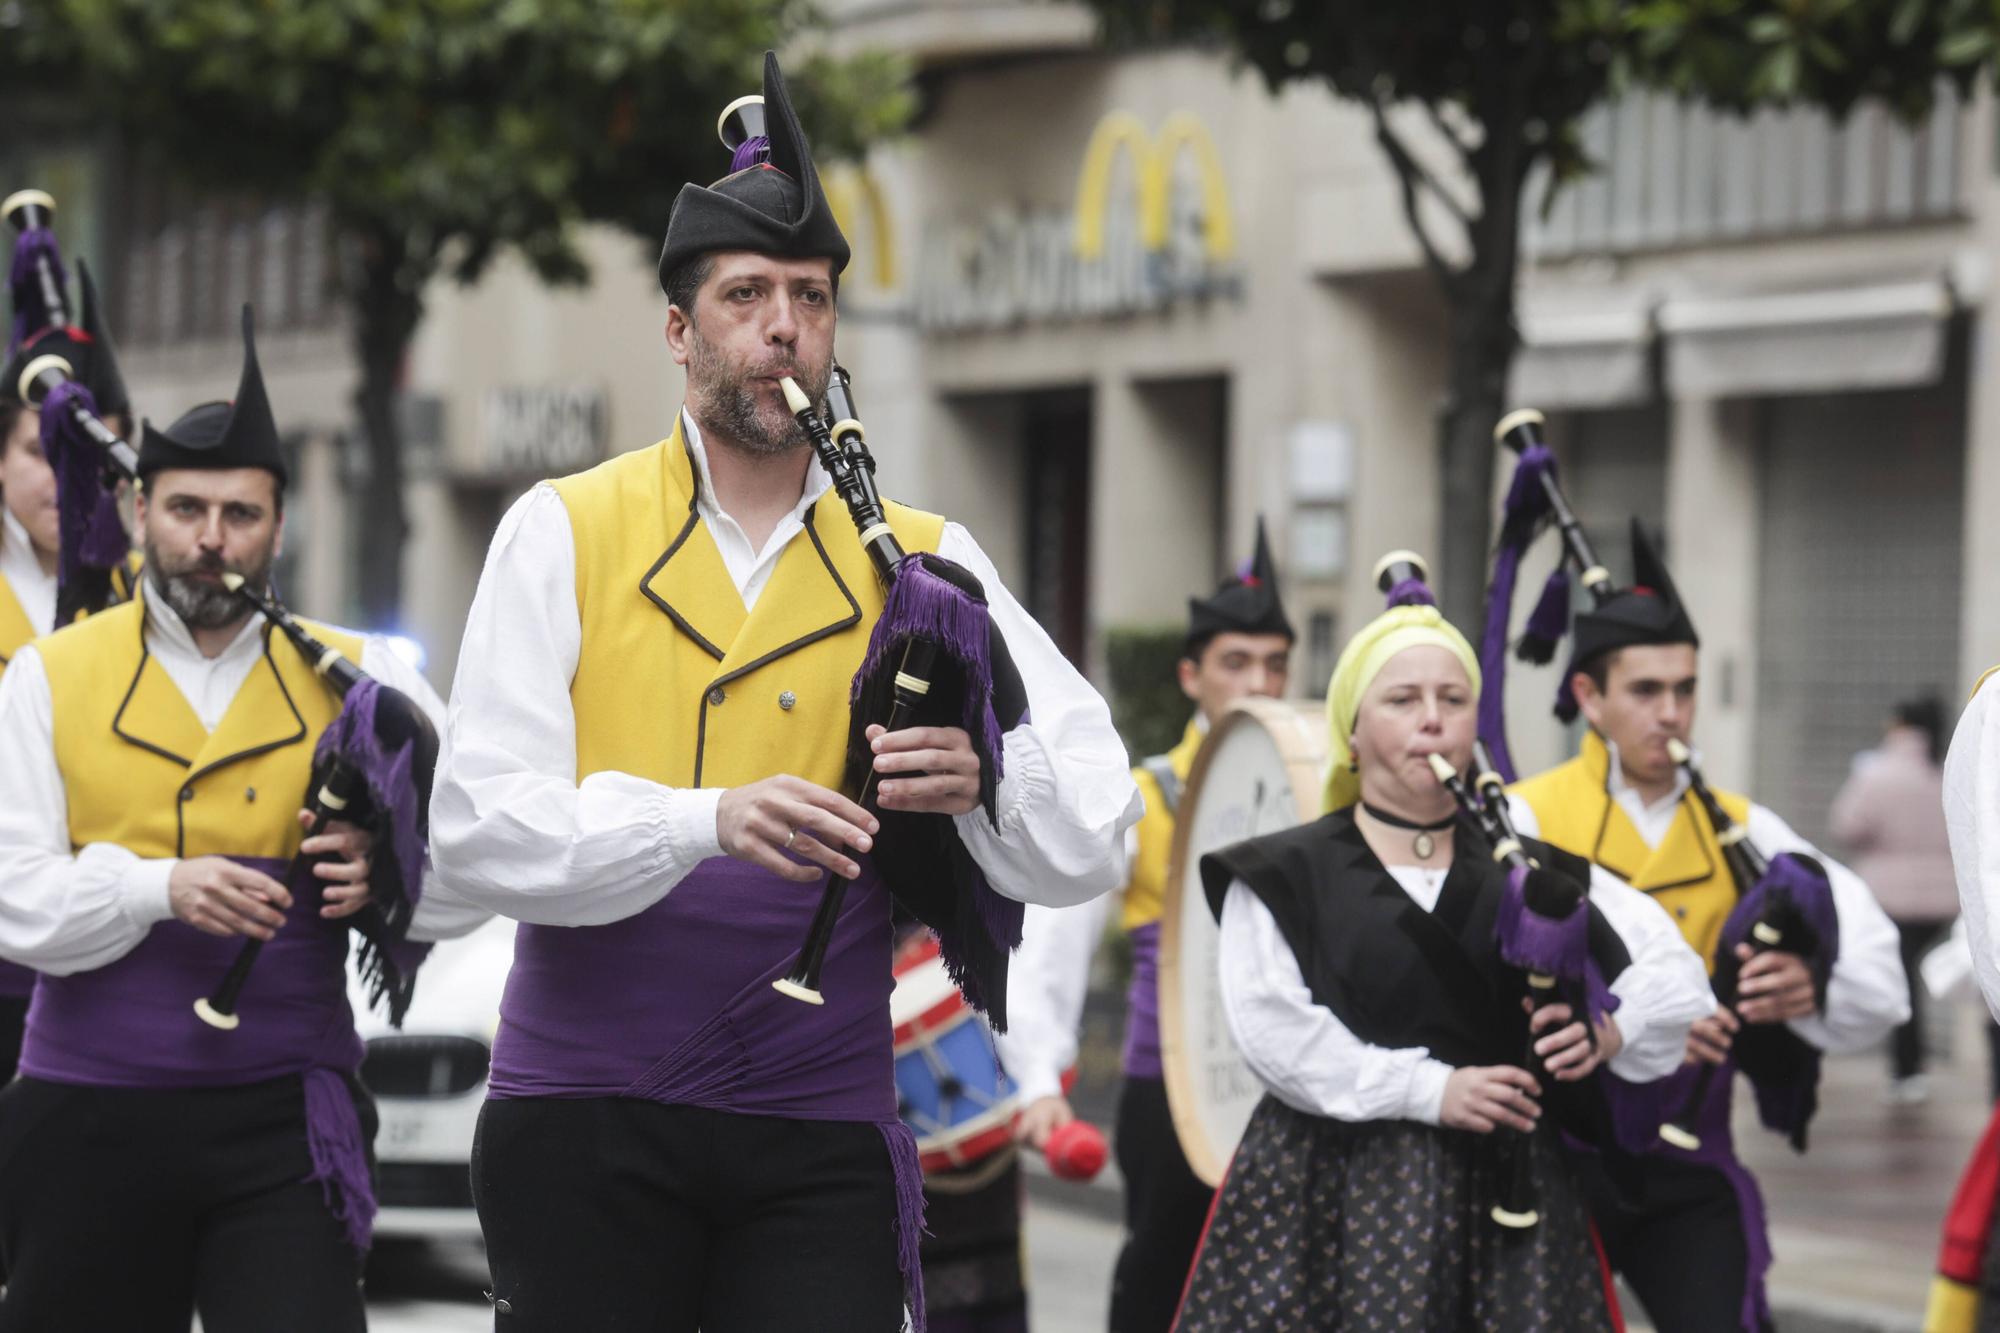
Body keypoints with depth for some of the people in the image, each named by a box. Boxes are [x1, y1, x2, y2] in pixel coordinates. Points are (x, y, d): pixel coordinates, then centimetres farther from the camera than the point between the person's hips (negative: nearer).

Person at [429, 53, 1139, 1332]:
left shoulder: (921, 559, 8)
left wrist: (982, 778, -22)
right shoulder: (565, 533, 3)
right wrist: (708, 819, -24)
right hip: (586, 1121, -1)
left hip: (820, 1136, 1)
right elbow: (481, 825, -9)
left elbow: (1091, 843, 0)